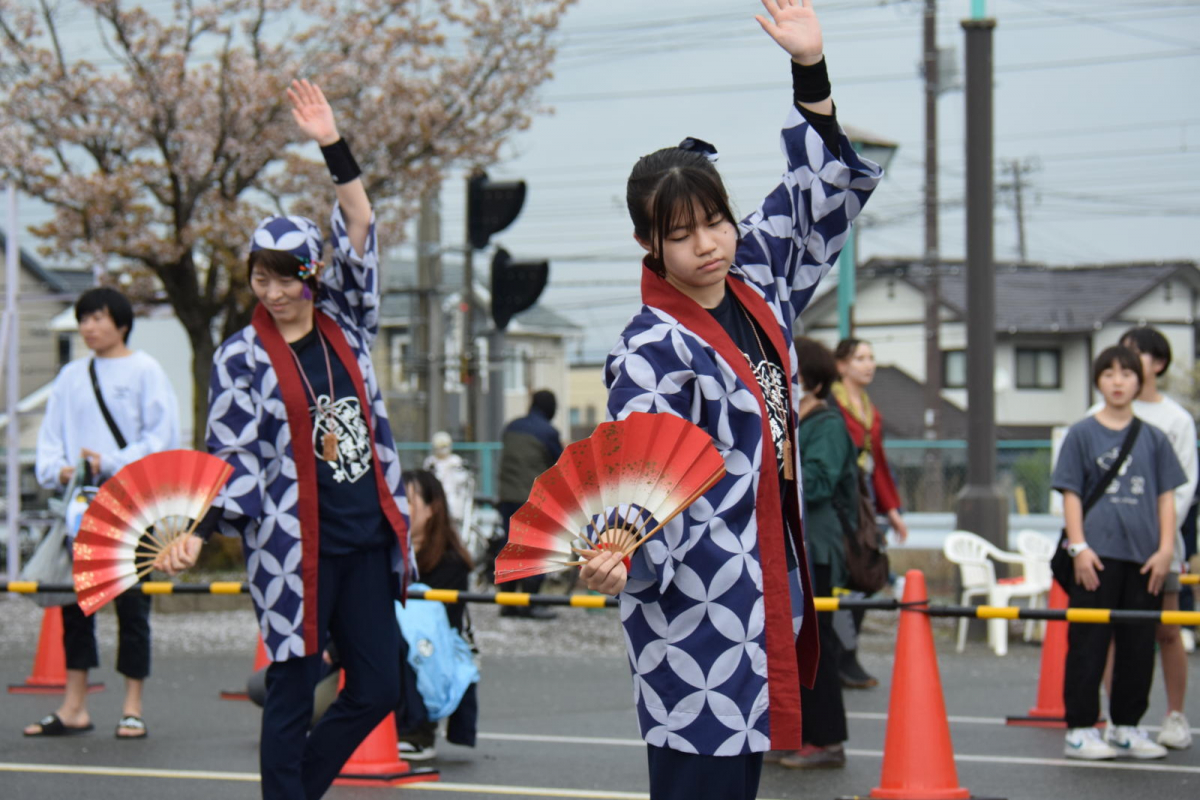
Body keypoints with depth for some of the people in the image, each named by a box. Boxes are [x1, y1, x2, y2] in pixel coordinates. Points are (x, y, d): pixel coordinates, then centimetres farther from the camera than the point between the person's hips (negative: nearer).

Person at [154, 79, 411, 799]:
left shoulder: (344, 329, 9)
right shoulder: (241, 359, -2)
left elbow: (360, 233, 4)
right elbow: (234, 463, -7)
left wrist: (334, 147, -4)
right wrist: (197, 531, -22)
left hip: (365, 540, 5)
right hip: (294, 547, -5)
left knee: (378, 689, 6)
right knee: (293, 696, 0)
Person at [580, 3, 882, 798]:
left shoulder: (755, 283, 8)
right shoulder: (653, 351, -16)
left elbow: (822, 194, 18)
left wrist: (812, 70, 9)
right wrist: (618, 557, -44)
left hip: (767, 586, 8)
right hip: (693, 617, -8)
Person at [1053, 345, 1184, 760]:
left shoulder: (1154, 438, 10)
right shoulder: (1082, 434, 2)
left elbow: (1166, 496, 10)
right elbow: (1071, 493, 0)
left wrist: (1166, 549, 0)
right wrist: (1079, 547, -9)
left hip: (1144, 557, 3)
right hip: (1097, 556, -3)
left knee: (1139, 645, 8)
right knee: (1088, 644, -3)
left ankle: (1126, 728, 18)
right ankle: (1080, 730, 2)